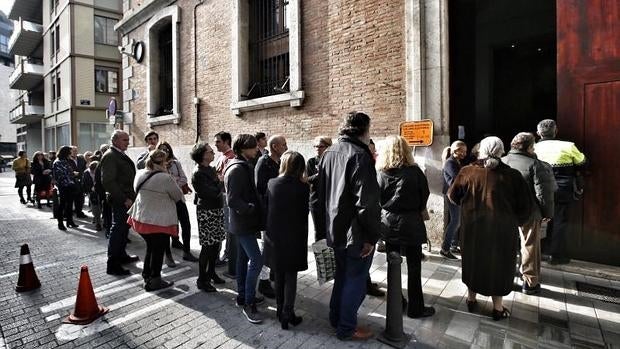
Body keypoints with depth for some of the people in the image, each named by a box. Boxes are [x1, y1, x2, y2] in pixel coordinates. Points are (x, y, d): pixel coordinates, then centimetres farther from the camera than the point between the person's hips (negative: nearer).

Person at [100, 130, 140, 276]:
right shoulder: (110, 156, -15)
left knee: (124, 227, 20)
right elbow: (108, 182, -22)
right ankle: (112, 265, 7)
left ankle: (121, 255, 35)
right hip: (120, 201, -10)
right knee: (118, 229, -3)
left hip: (127, 199, 10)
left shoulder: (121, 155, 15)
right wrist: (124, 199, -21)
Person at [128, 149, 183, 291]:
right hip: (160, 220, -7)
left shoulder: (139, 174, 1)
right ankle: (154, 281, 18)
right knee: (158, 250, 8)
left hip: (141, 218, 7)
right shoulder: (165, 178, -20)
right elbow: (178, 196, -9)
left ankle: (147, 275, 35)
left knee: (150, 247, 23)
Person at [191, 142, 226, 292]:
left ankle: (211, 273, 30)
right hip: (206, 211, -8)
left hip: (217, 209, 8)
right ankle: (202, 279, 13)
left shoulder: (211, 169, 11)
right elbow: (212, 193, -20)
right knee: (207, 245, -1)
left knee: (216, 243, 13)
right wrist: (222, 180, -9)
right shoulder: (198, 173, -14)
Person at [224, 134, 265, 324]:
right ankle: (249, 304, 1)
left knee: (244, 258, 17)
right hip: (243, 224, -10)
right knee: (256, 260, -9)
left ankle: (242, 296, 30)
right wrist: (252, 209, -19)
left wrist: (255, 208, 6)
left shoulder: (245, 166, 12)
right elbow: (233, 200, -24)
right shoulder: (237, 169, -19)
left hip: (244, 222, 10)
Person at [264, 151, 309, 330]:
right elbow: (306, 211, -6)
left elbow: (266, 208, 2)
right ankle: (287, 314, 9)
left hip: (274, 236, 3)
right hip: (294, 238, -3)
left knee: (279, 276, 17)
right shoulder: (303, 187, -14)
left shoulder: (271, 184, -5)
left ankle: (280, 311, 28)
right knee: (291, 277, 10)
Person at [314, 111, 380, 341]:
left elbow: (321, 193, 12)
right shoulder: (360, 155, -18)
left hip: (335, 229, 8)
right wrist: (371, 236, -15)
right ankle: (347, 328, 23)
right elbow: (367, 201, -24)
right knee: (355, 280, 9)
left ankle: (336, 318, 37)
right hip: (356, 233, -8)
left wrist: (325, 226, 17)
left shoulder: (328, 153, 8)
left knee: (342, 276, 23)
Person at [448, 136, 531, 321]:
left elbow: (452, 195, 3)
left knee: (473, 261, 18)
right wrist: (516, 222, 15)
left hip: (472, 227, 1)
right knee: (499, 263, 14)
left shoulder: (467, 172, -8)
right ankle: (498, 306, 25)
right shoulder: (512, 175, -9)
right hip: (503, 229, -1)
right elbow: (524, 206, -3)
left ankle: (471, 299, 33)